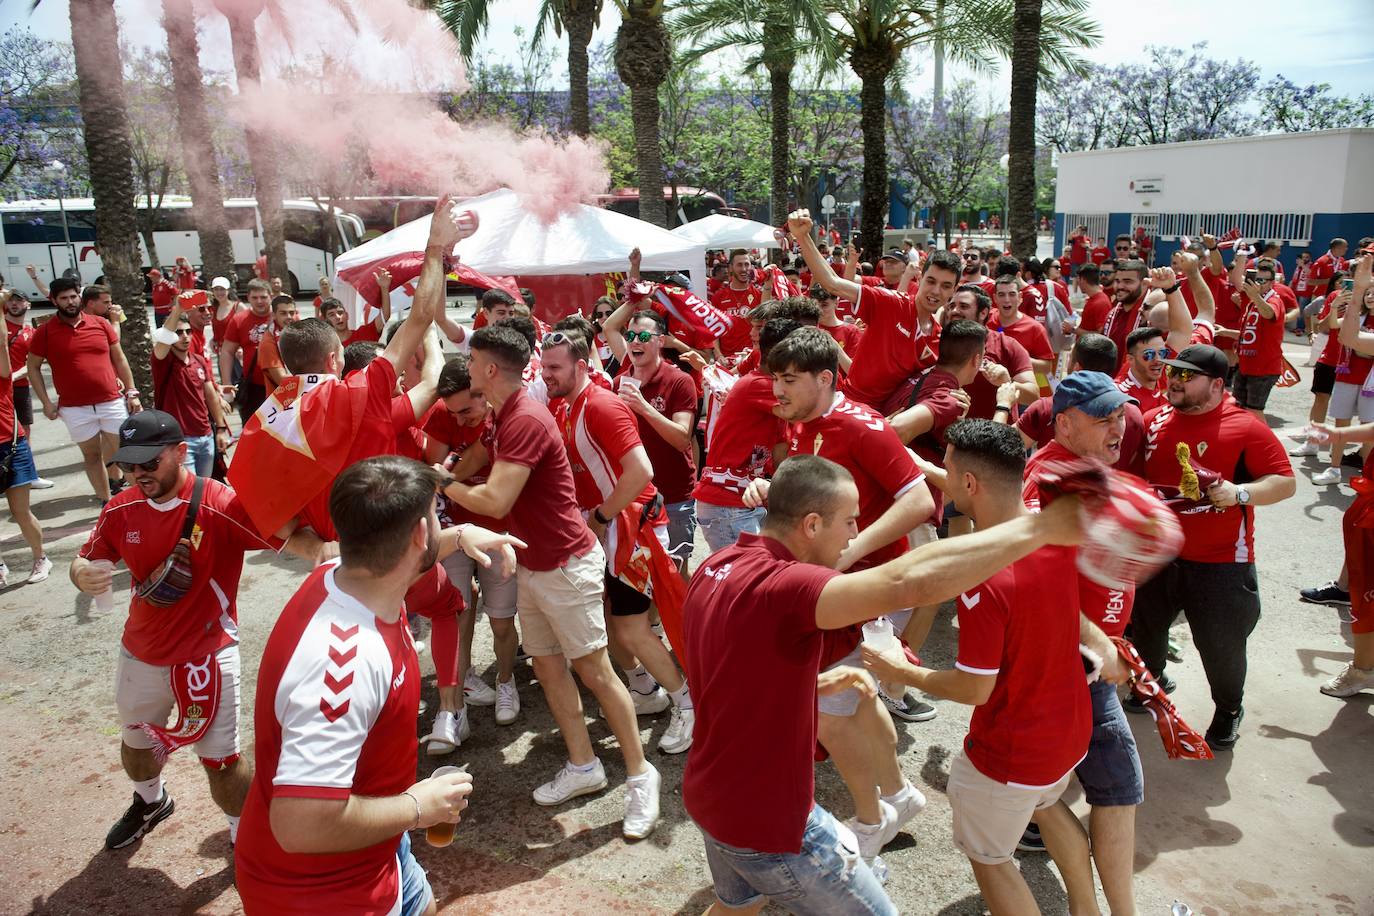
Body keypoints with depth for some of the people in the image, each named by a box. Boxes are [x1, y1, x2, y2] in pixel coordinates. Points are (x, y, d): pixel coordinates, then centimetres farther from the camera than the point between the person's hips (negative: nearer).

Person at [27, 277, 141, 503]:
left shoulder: (101, 323, 3)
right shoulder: (45, 331, -2)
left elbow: (119, 359, 9)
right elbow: (33, 367, 4)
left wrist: (131, 393, 4)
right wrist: (46, 403, -3)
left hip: (113, 401, 1)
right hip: (75, 408, -1)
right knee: (91, 455, 10)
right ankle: (106, 502, 19)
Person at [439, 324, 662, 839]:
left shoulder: (526, 421, -24)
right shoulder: (505, 417, 9)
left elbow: (495, 501, -29)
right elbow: (492, 486, 17)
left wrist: (445, 484, -14)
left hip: (566, 564, -10)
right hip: (530, 563, 10)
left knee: (593, 669, -4)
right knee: (546, 665, 13)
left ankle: (639, 774, 8)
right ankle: (582, 766, 25)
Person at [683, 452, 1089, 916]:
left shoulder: (716, 569, -2)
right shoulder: (780, 586, -32)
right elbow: (909, 581, -45)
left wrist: (817, 682, 1)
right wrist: (1040, 526, -39)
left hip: (711, 798, 9)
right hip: (770, 824, -9)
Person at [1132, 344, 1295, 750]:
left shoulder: (1246, 428, -12)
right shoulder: (1154, 420, 2)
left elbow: (1285, 482, -12)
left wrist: (1239, 493, -27)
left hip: (1219, 563, -4)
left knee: (1220, 644, 8)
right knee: (1145, 626, 20)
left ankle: (1229, 709, 36)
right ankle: (1154, 679, 50)